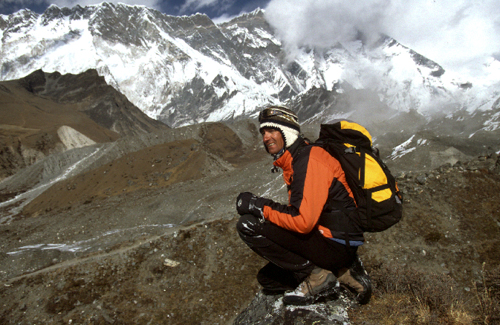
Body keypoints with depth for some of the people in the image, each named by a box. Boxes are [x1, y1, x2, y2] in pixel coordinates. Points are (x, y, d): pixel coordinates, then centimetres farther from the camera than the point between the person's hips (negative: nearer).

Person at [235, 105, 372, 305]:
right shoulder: (293, 163, 14)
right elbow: (298, 212, 18)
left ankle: (318, 276, -9)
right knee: (267, 279, 21)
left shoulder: (309, 160, -18)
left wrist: (260, 206, -18)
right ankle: (342, 272, 10)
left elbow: (303, 221, -28)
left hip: (336, 243, -10)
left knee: (248, 225, -18)